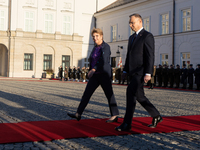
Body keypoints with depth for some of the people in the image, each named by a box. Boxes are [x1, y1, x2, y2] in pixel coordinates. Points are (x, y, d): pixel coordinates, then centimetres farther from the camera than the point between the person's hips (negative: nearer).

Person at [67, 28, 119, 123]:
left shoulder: (106, 47, -10)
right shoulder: (95, 48, 14)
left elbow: (103, 61, -24)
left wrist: (94, 69, -35)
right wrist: (90, 72, 22)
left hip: (104, 74, -7)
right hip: (95, 75, 8)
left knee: (109, 94, 1)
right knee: (86, 93, 1)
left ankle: (114, 116, 13)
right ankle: (78, 114, 1)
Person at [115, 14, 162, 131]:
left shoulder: (147, 36, -7)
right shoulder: (132, 38, 20)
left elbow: (150, 56, -14)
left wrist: (148, 73, -21)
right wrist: (125, 70, 17)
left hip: (141, 72, -9)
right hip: (134, 72, 9)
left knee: (131, 93, -15)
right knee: (139, 96, 12)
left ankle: (127, 124, -10)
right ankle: (156, 117, 25)